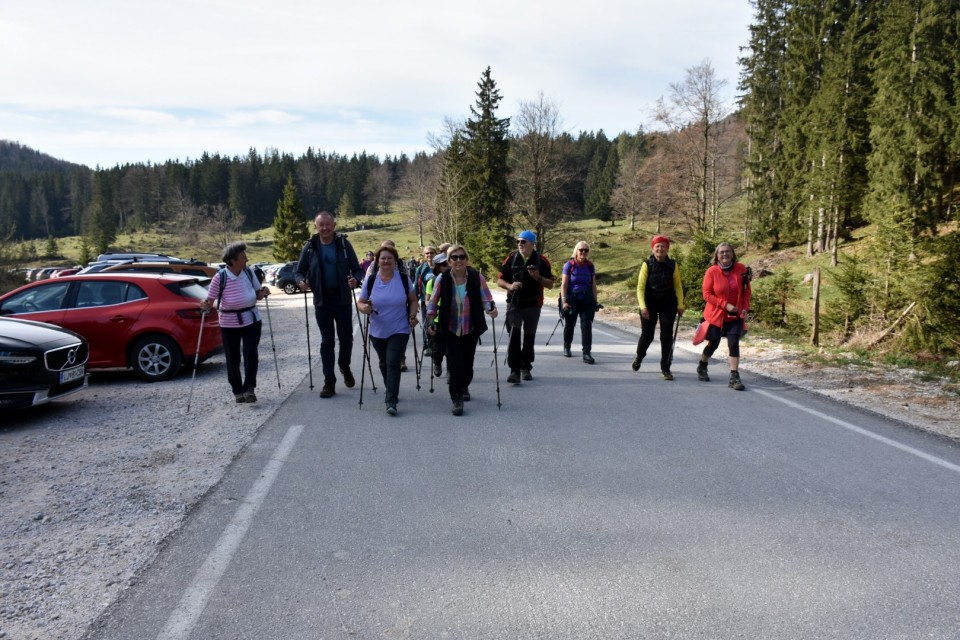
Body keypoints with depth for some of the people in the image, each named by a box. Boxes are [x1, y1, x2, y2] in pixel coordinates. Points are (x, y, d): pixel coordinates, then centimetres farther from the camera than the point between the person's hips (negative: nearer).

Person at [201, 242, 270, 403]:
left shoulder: (249, 272, -4)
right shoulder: (220, 277, -14)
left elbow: (257, 294, 8)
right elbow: (210, 301, -13)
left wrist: (263, 293, -13)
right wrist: (206, 307, -34)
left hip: (252, 320, 2)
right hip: (229, 324, -2)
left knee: (251, 354, -10)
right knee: (233, 359, 6)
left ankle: (249, 388, 3)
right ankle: (237, 391, 24)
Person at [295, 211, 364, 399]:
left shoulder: (344, 244, -1)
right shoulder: (310, 247, 1)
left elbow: (357, 269, 0)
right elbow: (300, 271, 7)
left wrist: (356, 280, -22)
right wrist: (301, 281, -15)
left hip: (342, 299, -1)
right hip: (322, 300, 1)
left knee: (346, 337, 5)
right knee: (327, 341, 5)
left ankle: (345, 367, 35)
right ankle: (329, 381, 11)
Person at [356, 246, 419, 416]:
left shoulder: (404, 279, -4)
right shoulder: (370, 280, -3)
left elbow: (413, 300, 8)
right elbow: (360, 302, 1)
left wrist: (412, 316, -8)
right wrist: (364, 308, -22)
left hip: (399, 330, -2)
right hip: (377, 331, 3)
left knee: (393, 363, -13)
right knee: (384, 364, 16)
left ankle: (391, 401, -13)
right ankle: (391, 391, 38)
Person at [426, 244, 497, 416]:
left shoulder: (477, 277, -9)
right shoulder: (442, 279, -9)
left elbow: (486, 298, -5)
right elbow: (433, 302, 0)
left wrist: (491, 308, -25)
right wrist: (430, 321, -7)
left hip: (471, 329, 2)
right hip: (450, 330, -1)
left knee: (468, 362, 15)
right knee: (454, 364, -10)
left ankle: (464, 387, 44)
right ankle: (457, 399, 0)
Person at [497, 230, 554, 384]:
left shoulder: (541, 261, 0)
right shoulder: (511, 259, 1)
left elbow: (550, 284, 3)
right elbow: (500, 280, 5)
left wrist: (538, 278, -16)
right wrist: (510, 286, -15)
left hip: (533, 305, 1)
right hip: (514, 304, -1)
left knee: (529, 337, 11)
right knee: (514, 336, -12)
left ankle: (526, 368, 26)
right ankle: (514, 371, -14)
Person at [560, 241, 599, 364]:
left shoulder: (590, 266, 5)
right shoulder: (569, 265, -5)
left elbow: (593, 285, 10)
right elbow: (564, 284, -8)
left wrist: (595, 301, 8)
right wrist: (564, 301, -16)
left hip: (587, 300, 2)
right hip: (572, 300, -2)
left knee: (587, 325, -8)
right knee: (569, 325, 13)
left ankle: (586, 353, -8)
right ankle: (566, 347, 36)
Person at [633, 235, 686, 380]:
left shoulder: (672, 265, -1)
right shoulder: (647, 264, -7)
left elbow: (678, 286, 4)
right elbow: (640, 287, -9)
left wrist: (680, 305, -1)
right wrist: (642, 306, -18)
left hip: (668, 305, 1)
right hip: (650, 304, -1)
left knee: (667, 336, -3)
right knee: (647, 335, 7)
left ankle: (665, 368, 7)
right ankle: (639, 357, 38)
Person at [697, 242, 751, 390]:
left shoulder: (741, 269, -5)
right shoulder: (712, 271, -13)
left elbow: (746, 291, 4)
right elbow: (707, 294, -13)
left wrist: (745, 308, -8)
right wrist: (726, 305, -19)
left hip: (735, 316, 2)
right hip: (716, 315, -1)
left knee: (734, 344, -9)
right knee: (713, 344, 11)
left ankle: (734, 377, -4)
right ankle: (702, 367, 37)